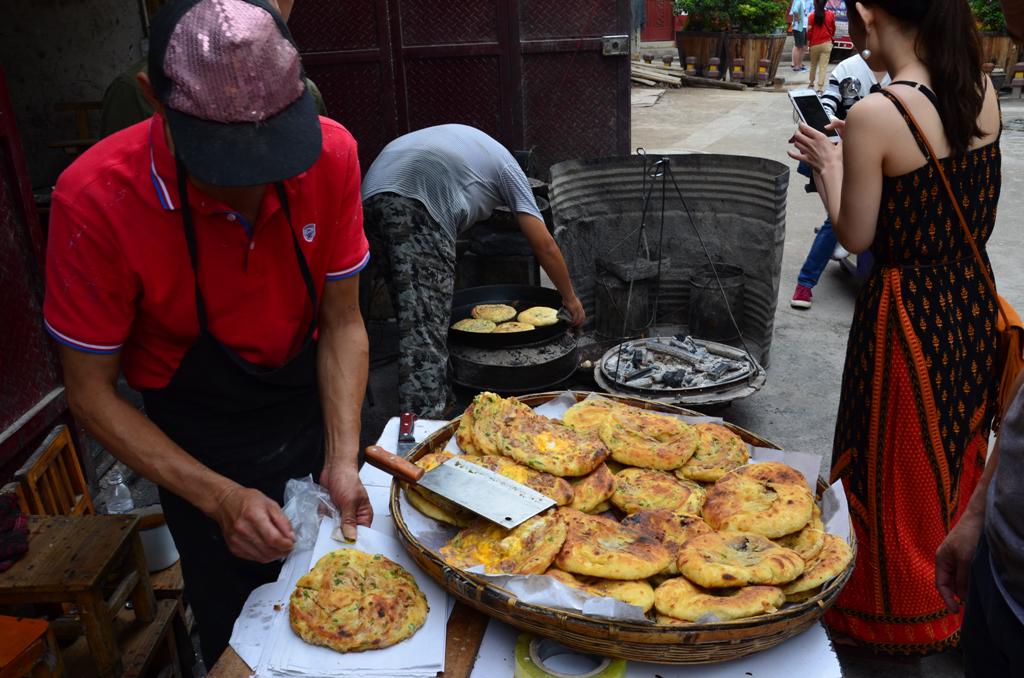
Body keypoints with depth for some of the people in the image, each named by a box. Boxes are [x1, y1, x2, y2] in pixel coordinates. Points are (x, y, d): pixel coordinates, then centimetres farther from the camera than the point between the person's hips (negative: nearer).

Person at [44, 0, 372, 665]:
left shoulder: (330, 154, -20)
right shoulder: (96, 199, -27)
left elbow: (342, 323, -10)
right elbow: (92, 393, -17)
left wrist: (342, 458, -20)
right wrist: (220, 497, -25)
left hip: (318, 408, 3)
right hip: (202, 447, -2)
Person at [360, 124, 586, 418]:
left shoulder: (467, 140, 39)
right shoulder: (507, 168, 21)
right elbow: (544, 245, 17)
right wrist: (570, 298, 27)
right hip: (414, 204, -7)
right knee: (424, 326, -10)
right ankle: (422, 423, -15)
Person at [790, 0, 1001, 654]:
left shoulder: (874, 116, -23)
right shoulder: (983, 92, -2)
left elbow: (856, 237, -14)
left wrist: (830, 164, 2)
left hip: (907, 314, -7)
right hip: (974, 303, 7)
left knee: (901, 470, 12)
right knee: (958, 455, 24)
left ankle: (899, 616, 33)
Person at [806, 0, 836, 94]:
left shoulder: (812, 15, -8)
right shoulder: (831, 14, -2)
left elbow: (809, 30, -7)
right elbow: (833, 28, 8)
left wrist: (808, 40, 9)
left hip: (814, 44, 0)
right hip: (826, 43, 0)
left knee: (813, 64, 19)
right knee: (823, 66, -4)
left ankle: (811, 82, 36)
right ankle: (820, 88, -10)